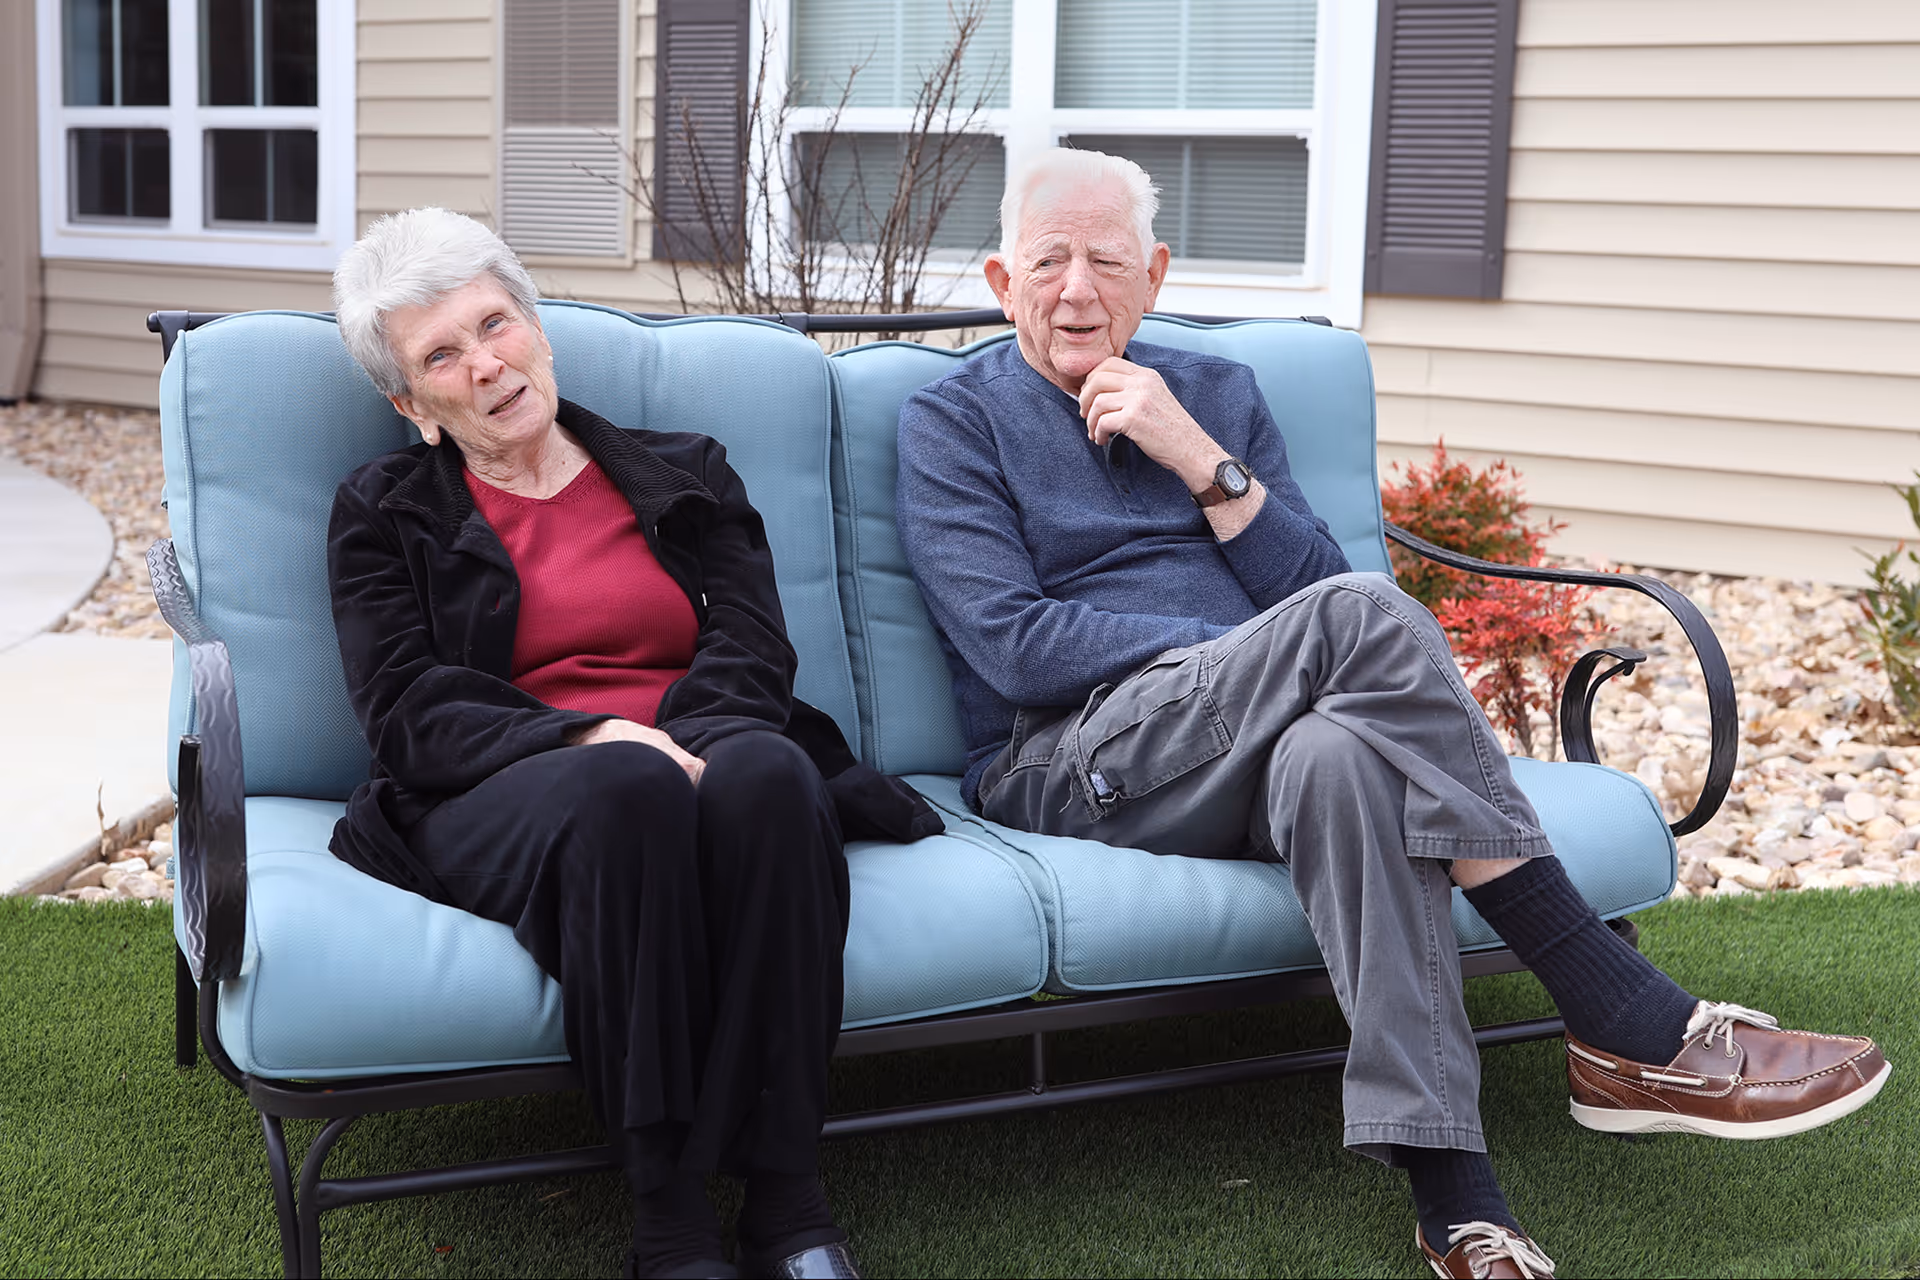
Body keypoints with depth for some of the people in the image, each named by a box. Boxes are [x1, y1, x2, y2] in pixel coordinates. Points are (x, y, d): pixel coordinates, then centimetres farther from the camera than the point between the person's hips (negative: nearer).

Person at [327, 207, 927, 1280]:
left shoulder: (685, 478, 22)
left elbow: (753, 652, 8)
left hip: (704, 752, 2)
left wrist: (677, 739, -16)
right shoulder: (385, 515, 17)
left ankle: (786, 1193, -34)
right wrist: (591, 736, -16)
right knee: (624, 787, -39)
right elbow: (409, 714, 2)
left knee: (762, 770, -36)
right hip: (499, 804, -1)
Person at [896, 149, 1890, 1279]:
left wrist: (1201, 461, -5)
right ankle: (1632, 1026, -32)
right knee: (1363, 615, -32)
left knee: (1340, 753, -38)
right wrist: (1268, 657, -11)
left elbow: (1304, 584, 10)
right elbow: (1013, 646, -6)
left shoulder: (1218, 394, 22)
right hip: (1071, 762, -3)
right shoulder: (955, 422, 9)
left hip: (1252, 752, 4)